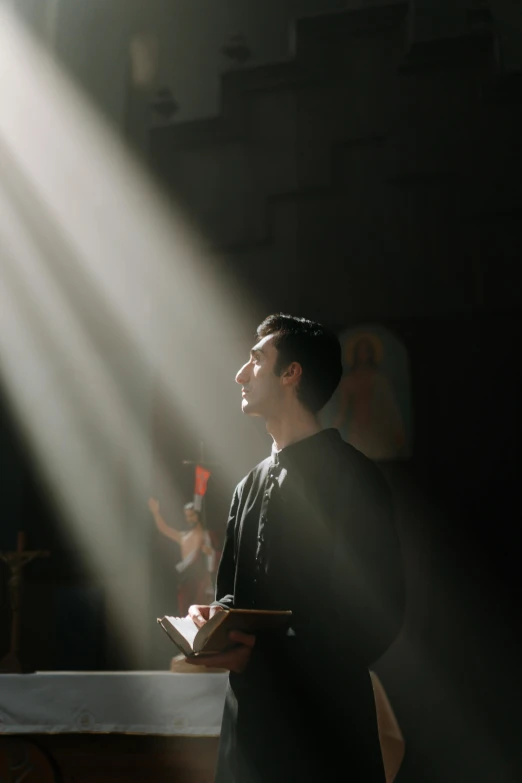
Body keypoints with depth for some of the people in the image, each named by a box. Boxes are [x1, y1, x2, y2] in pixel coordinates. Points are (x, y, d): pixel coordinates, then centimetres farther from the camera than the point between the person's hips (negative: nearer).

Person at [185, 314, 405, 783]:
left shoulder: (351, 477, -11)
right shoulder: (251, 485, 13)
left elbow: (377, 616, -16)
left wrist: (265, 655, -21)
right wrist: (215, 613, -4)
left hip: (323, 725, -7)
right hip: (251, 712, 7)